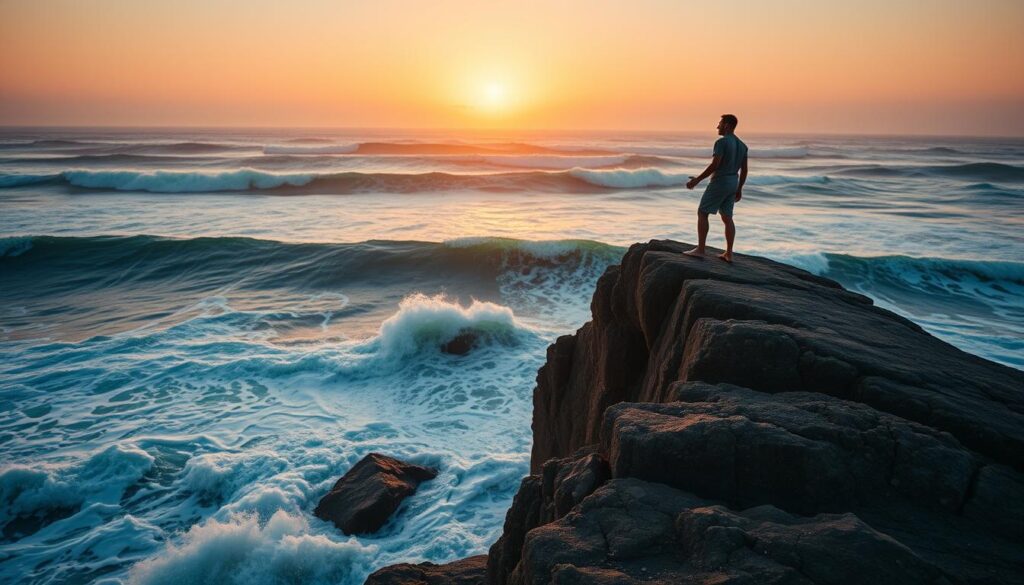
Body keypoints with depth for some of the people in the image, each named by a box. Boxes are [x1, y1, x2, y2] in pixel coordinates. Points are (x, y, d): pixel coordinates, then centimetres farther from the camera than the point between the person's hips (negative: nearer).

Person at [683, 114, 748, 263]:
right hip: (732, 183, 8)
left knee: (702, 213, 1)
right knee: (727, 218, 11)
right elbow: (744, 170, 12)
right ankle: (729, 253, 9)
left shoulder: (721, 142, -15)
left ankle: (700, 249, 0)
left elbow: (714, 165, -23)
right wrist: (739, 189, 20)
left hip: (719, 183, -8)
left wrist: (697, 179, -17)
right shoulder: (742, 145, 11)